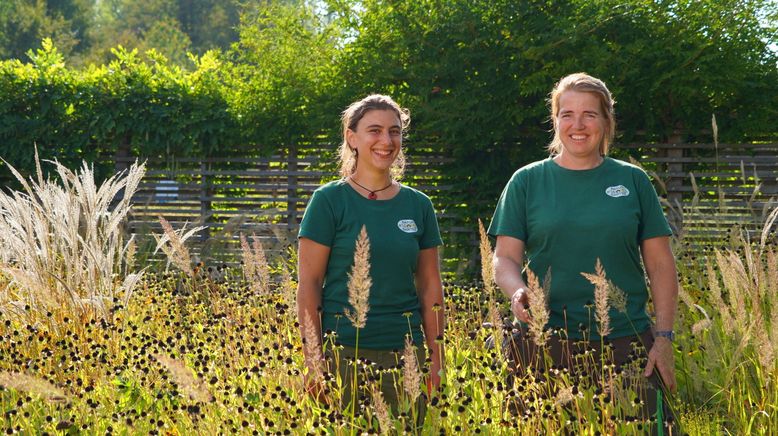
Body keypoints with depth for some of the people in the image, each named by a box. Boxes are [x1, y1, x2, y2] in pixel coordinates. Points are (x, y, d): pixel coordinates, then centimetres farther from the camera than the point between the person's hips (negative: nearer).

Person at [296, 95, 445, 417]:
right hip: (343, 353, -3)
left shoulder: (418, 205, 9)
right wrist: (313, 358, -10)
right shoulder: (330, 201, -2)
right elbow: (309, 284, -4)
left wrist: (436, 356, 6)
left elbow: (430, 287, 12)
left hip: (405, 353, 3)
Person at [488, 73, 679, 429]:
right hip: (545, 344, 0)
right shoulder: (528, 181, 8)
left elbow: (660, 265, 9)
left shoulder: (633, 180, 9)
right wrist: (518, 292, -18)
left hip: (626, 344, 1)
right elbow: (505, 257, 4)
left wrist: (664, 337, 0)